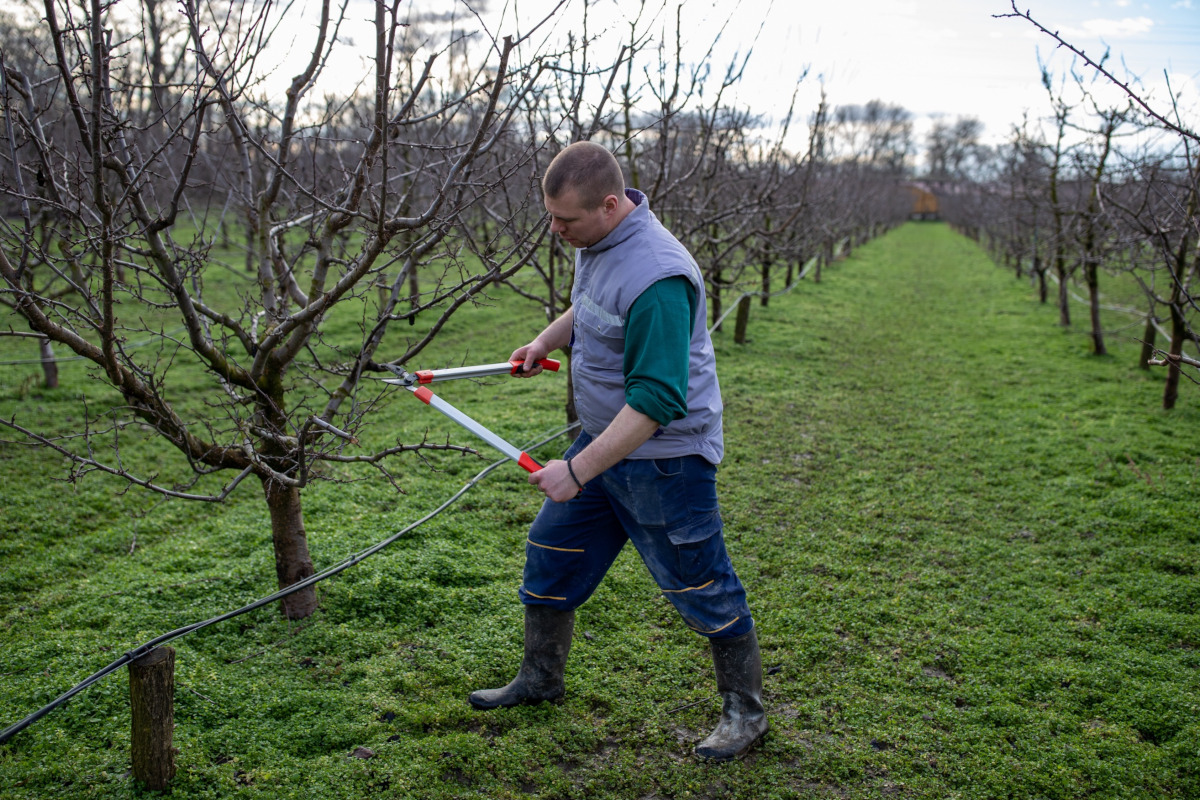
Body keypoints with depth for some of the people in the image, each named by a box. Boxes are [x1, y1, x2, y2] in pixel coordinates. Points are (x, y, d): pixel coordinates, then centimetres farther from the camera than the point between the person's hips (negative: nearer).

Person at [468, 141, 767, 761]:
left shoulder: (657, 278, -30)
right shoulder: (595, 242, 0)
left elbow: (655, 400, -32)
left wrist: (577, 471, -30)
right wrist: (547, 339, 11)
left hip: (664, 458, -9)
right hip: (603, 439, 9)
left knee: (702, 588, 4)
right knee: (550, 553, 16)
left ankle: (744, 711, 24)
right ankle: (539, 680, 36)